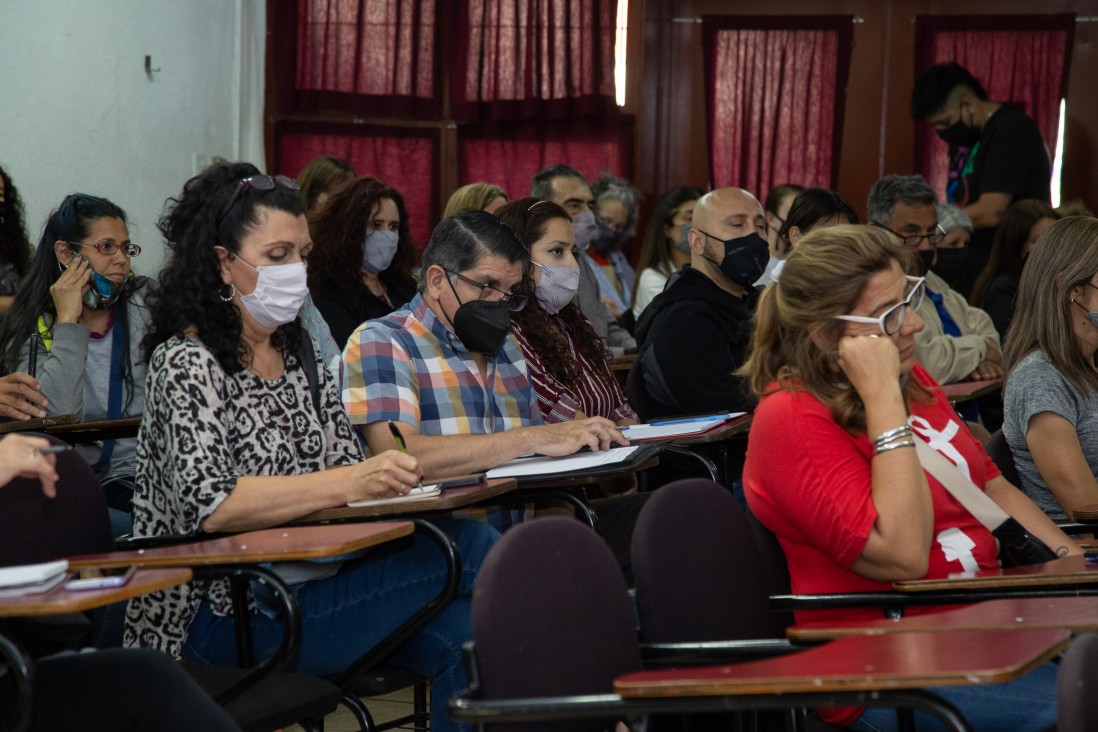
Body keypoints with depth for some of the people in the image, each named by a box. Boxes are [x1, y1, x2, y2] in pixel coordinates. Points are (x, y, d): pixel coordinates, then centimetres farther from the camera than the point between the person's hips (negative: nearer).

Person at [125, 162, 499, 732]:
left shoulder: (298, 353, 16)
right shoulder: (188, 363, -8)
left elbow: (344, 462, 17)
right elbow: (209, 507, -22)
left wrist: (385, 476, -8)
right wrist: (348, 483, -31)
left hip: (312, 585, 7)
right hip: (228, 615, -7)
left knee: (462, 633, -25)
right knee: (467, 547, -22)